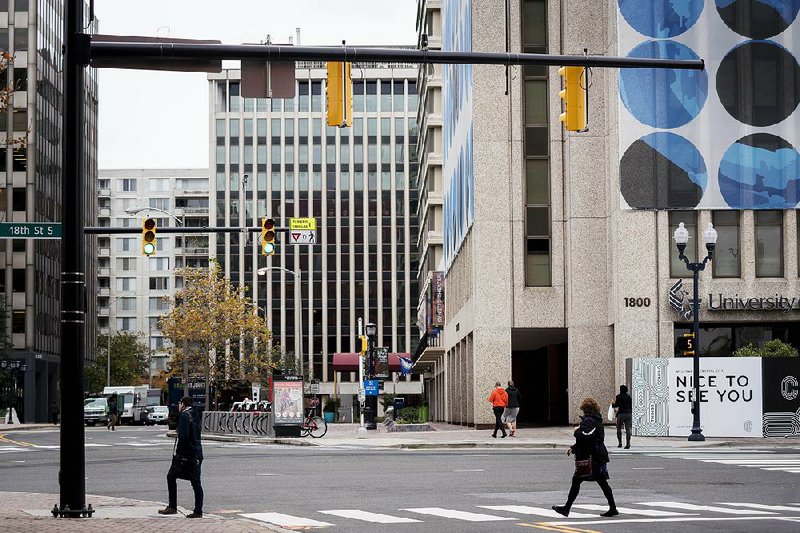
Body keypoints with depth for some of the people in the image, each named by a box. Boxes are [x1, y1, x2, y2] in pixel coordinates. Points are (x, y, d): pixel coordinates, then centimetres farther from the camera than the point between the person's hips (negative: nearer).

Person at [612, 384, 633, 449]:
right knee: (628, 429, 0)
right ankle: (628, 443, -10)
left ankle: (620, 443, 10)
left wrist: (612, 404, 9)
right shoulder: (628, 397, 9)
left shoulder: (619, 396, -5)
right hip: (629, 414, 4)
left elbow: (617, 405, -12)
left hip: (621, 414, -4)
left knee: (619, 428, 12)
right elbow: (631, 406, 12)